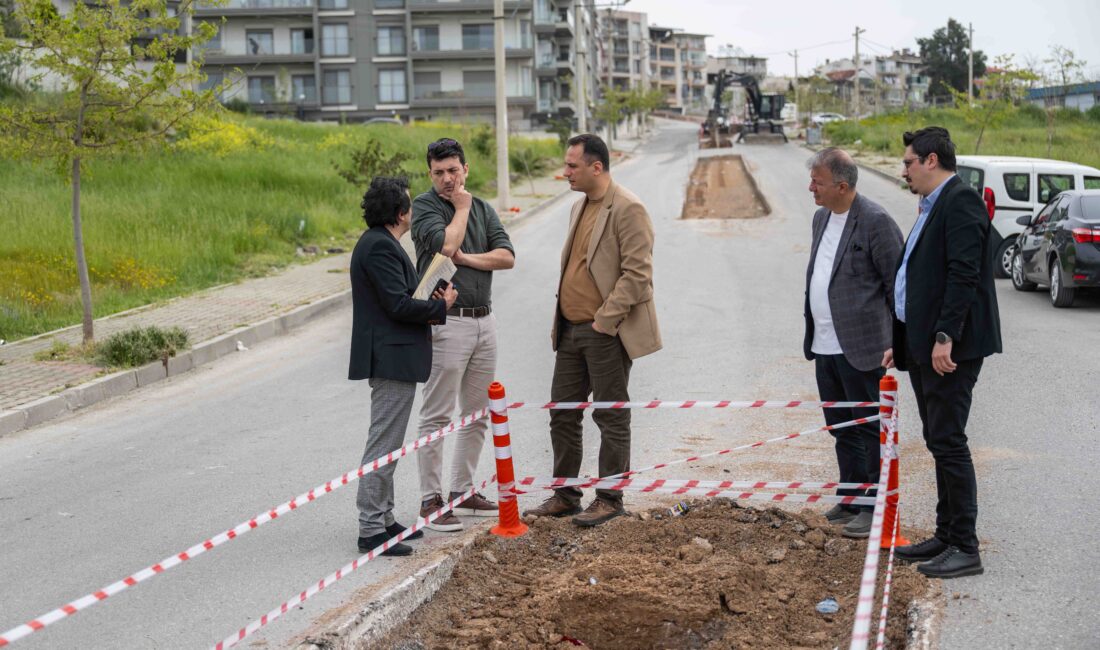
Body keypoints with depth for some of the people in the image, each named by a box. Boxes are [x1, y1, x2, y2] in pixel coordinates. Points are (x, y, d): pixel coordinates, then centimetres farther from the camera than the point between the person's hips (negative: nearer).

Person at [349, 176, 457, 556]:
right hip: (391, 358, -11)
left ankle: (383, 520, 26)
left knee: (386, 446, 17)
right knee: (383, 446, -7)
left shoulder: (377, 242, 15)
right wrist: (441, 306, -9)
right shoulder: (381, 246, -18)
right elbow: (399, 305, -23)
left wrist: (430, 305, 3)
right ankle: (371, 530, -3)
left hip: (391, 358, 11)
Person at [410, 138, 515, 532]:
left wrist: (465, 258, -11)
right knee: (437, 416, -4)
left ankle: (462, 491, 22)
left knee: (478, 414, 11)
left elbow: (507, 257, 2)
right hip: (447, 322, -6)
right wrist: (461, 208, -6)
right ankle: (431, 500, 2)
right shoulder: (424, 206, -3)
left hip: (484, 320, 6)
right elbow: (446, 245, -21)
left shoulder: (483, 209, 13)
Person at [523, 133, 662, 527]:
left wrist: (604, 321, -18)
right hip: (572, 330, 9)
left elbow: (637, 273, -18)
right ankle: (565, 496, 22)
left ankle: (609, 499, 11)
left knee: (611, 418, 2)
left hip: (606, 333, -9)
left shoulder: (627, 209, -14)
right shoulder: (579, 207, 15)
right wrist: (559, 323, 15)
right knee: (562, 413, 12)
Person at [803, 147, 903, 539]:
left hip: (861, 347, -8)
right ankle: (851, 500, 27)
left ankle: (875, 508, 8)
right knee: (842, 429, 16)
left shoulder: (875, 221, -14)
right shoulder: (821, 217, 13)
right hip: (825, 346, 9)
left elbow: (897, 282, -12)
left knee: (869, 429, 0)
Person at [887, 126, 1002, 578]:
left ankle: (965, 548, -2)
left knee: (948, 442, -8)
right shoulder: (932, 207, 20)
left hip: (949, 349, -10)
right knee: (940, 443, 14)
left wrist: (944, 337, -26)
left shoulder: (960, 201, -12)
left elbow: (964, 274, -21)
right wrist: (901, 342, 21)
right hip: (925, 348, 10)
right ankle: (946, 536, 22)